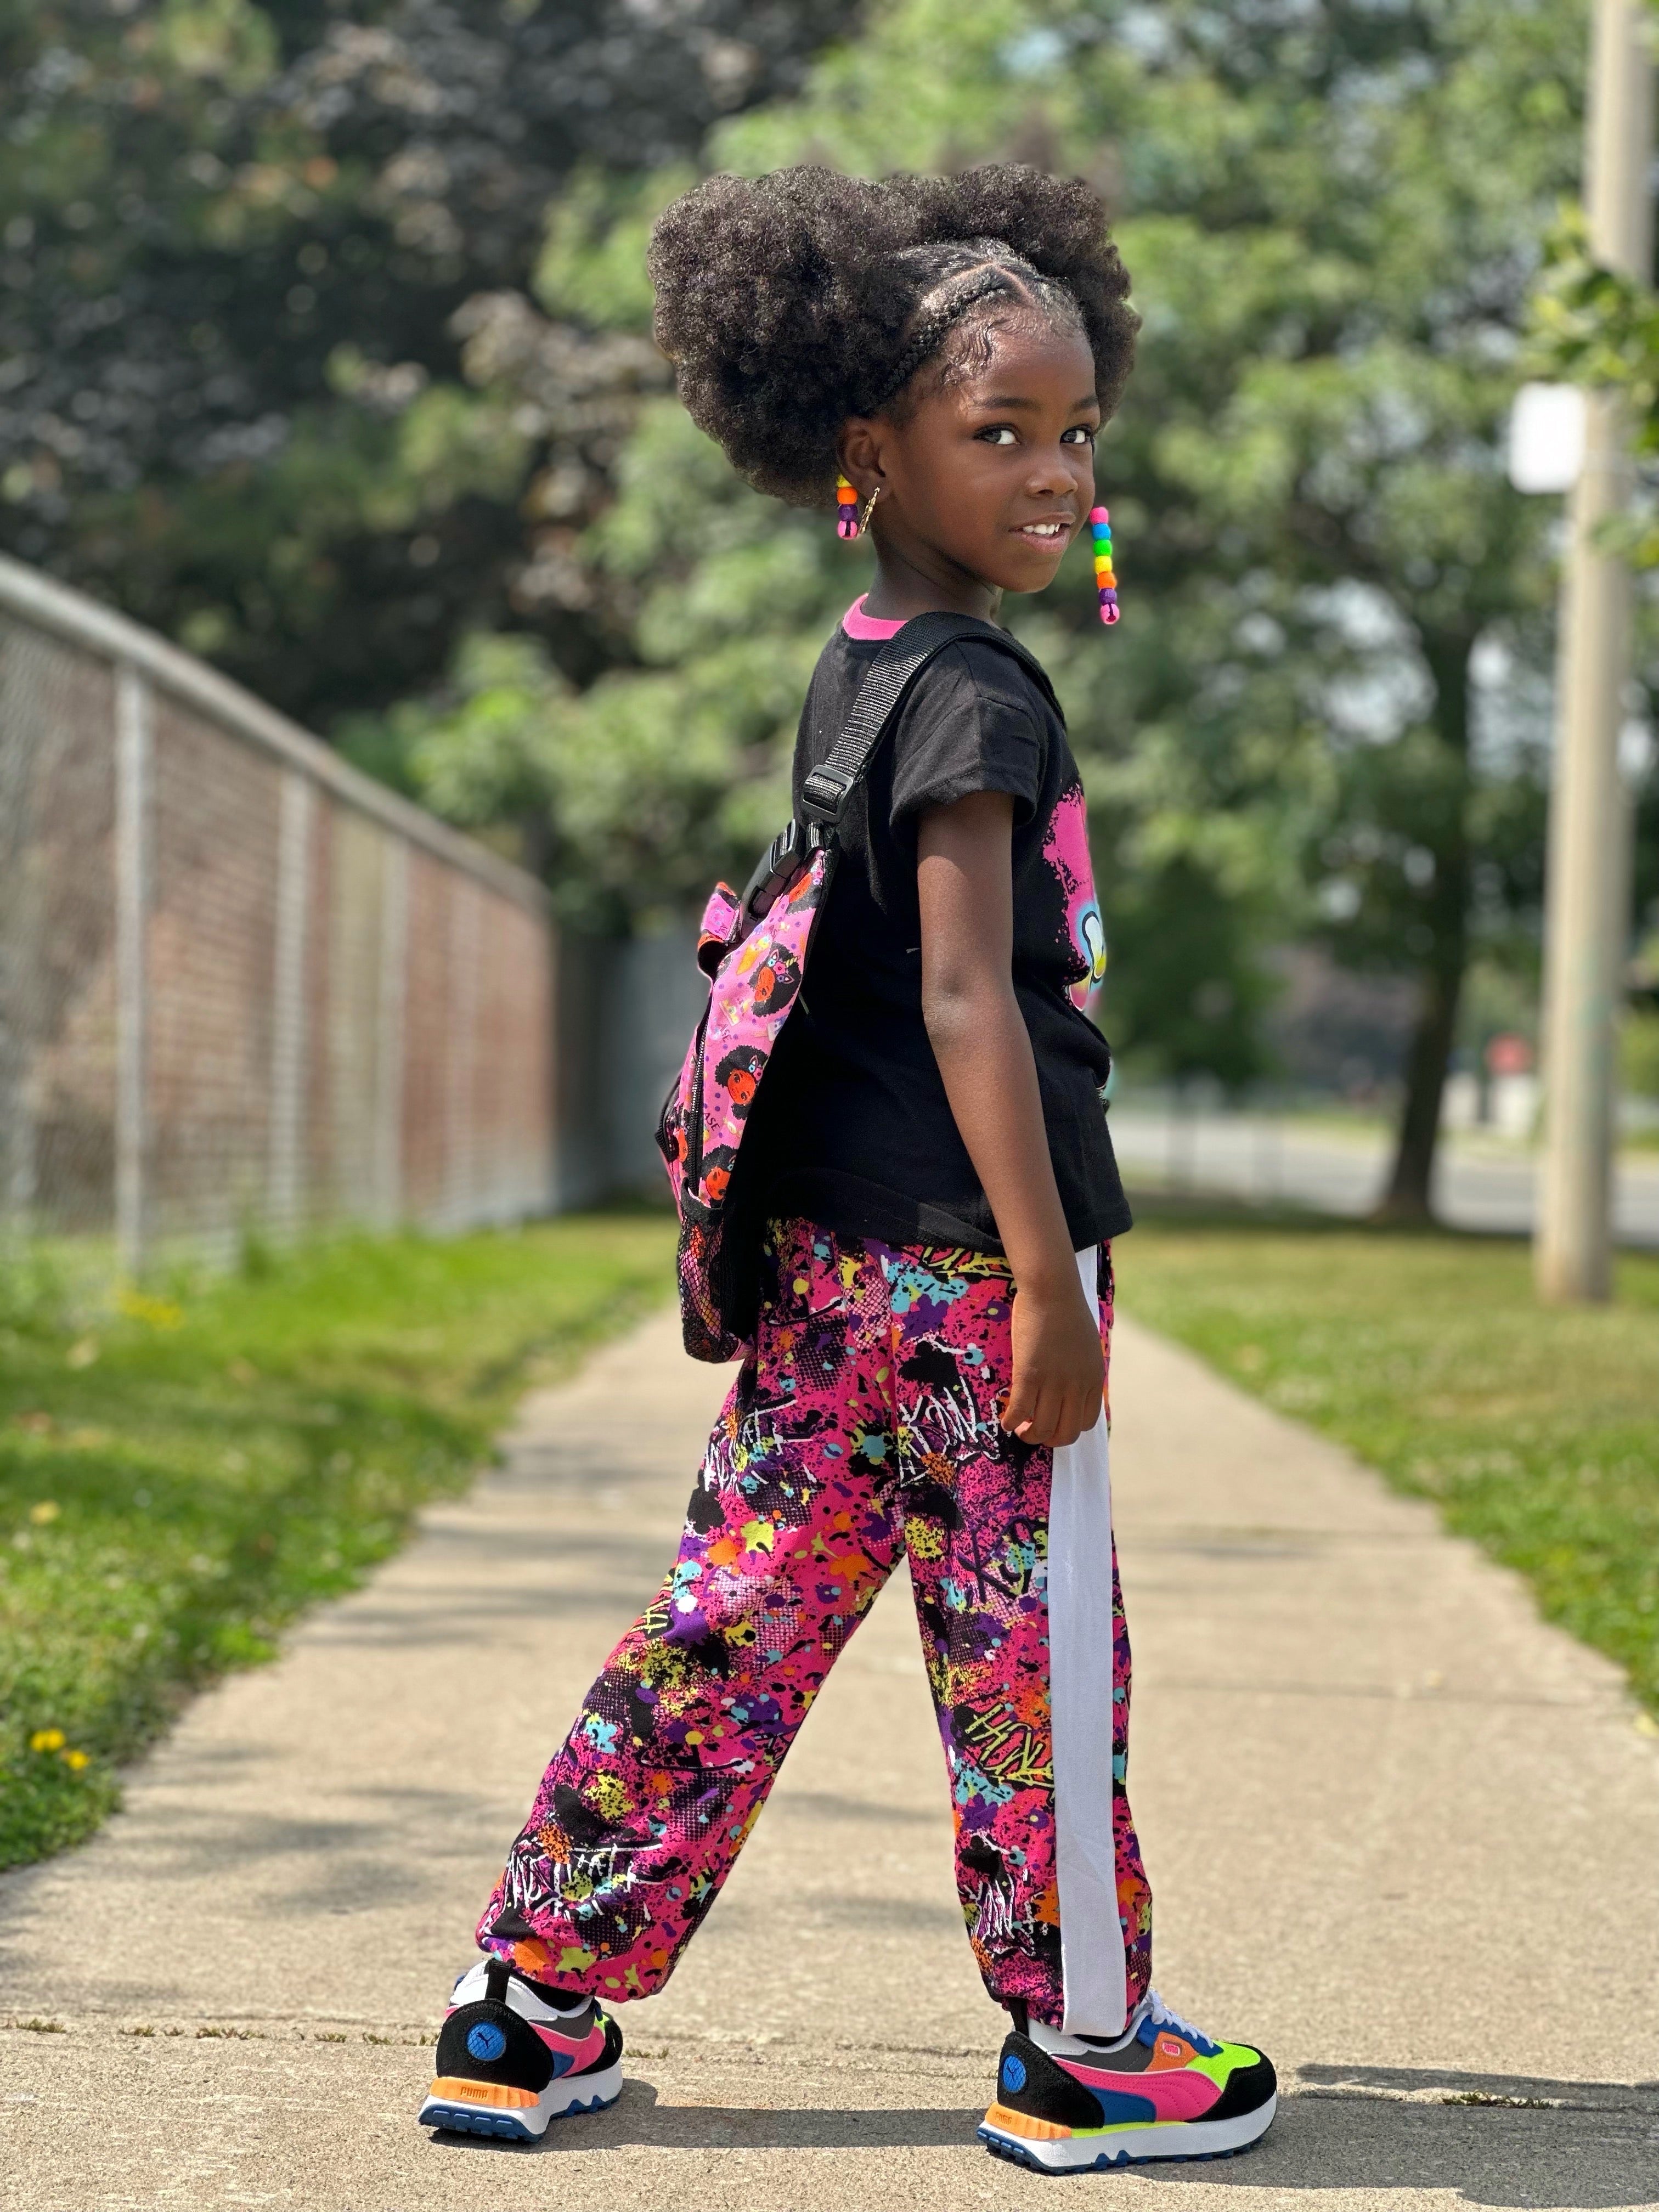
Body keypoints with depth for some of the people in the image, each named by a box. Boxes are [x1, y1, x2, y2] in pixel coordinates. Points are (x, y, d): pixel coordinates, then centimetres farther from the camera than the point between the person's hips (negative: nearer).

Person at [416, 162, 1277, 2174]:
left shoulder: (854, 675, 14)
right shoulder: (979, 698, -14)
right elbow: (968, 998, -21)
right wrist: (1050, 1276, -21)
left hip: (829, 1245, 9)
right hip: (964, 1246, -9)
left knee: (737, 1616, 11)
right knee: (1036, 1652, 4)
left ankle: (534, 2007, 15)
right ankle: (1086, 2053, 17)